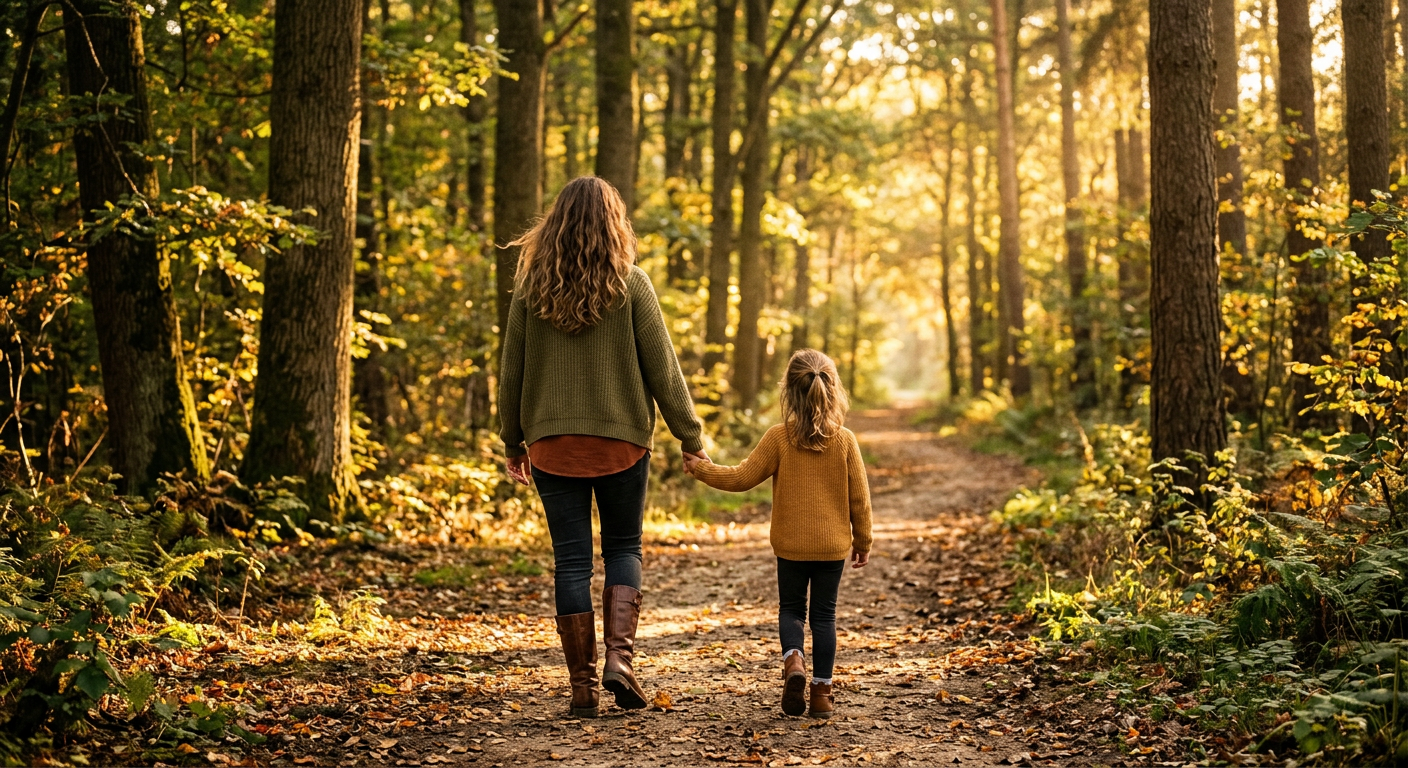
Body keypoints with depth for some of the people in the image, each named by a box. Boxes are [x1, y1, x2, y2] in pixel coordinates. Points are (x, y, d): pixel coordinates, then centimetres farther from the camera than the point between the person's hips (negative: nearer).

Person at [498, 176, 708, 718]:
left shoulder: (532, 286, 0)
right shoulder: (631, 285, -6)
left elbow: (511, 370, 5)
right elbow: (662, 368, -4)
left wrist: (513, 442, 16)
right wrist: (690, 436, 4)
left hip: (552, 442, 1)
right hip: (621, 440, -1)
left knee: (571, 561, 7)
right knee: (623, 547, 15)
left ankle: (582, 686, 8)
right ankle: (619, 658, -3)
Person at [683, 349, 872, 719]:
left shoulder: (778, 438, -10)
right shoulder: (845, 440, -6)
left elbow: (742, 478, -7)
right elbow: (859, 497, -2)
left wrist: (700, 468, 7)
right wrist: (863, 540, 11)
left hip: (791, 546, -1)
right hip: (834, 546, 1)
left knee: (791, 608, 16)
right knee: (824, 615, 10)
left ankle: (793, 661, -11)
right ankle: (822, 690, 9)